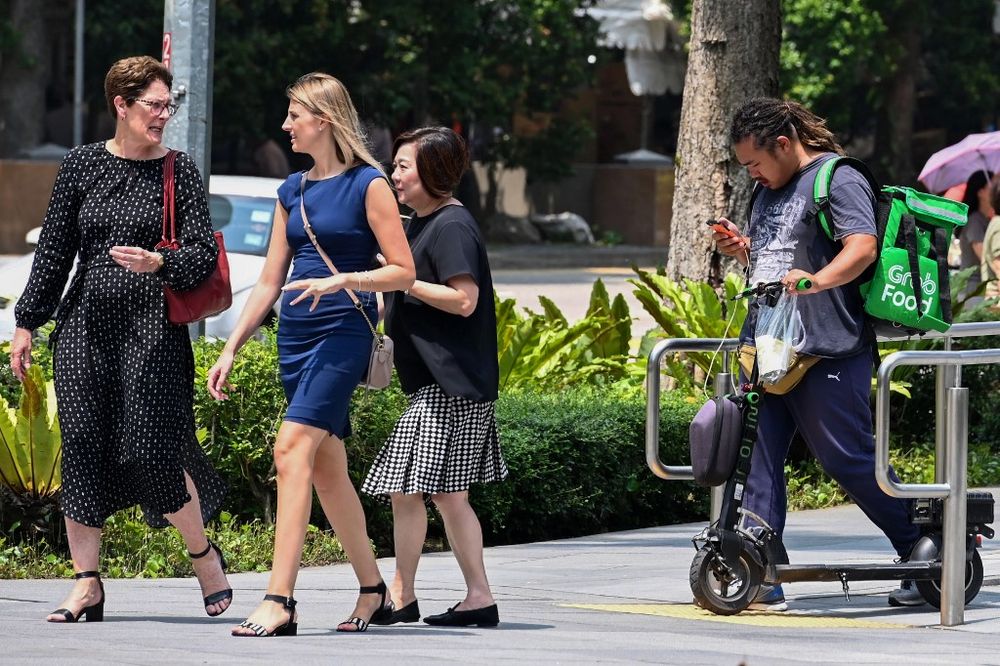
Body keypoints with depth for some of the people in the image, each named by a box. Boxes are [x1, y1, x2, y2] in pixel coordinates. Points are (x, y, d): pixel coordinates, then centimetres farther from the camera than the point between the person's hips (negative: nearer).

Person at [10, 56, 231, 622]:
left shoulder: (180, 171, 3)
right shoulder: (83, 164, 8)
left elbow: (204, 254, -2)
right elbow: (55, 249, 11)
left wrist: (158, 263, -22)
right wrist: (27, 322, 9)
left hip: (154, 331, -2)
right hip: (86, 327, 3)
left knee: (151, 454, -10)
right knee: (83, 450, -1)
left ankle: (205, 554, 13)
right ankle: (87, 584, 6)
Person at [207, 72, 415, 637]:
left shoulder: (367, 185, -6)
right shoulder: (293, 191, 15)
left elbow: (403, 272, -8)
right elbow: (270, 282, 18)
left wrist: (338, 280, -20)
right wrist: (231, 349, 13)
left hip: (344, 332, -8)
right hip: (295, 335, 8)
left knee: (293, 448, -19)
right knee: (326, 467, 10)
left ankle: (280, 602, -25)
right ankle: (374, 593, 21)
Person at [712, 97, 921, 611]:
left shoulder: (839, 180, -7)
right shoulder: (771, 191, 21)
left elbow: (863, 247, -21)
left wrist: (816, 279, -37)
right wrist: (743, 249, 10)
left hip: (827, 354, -8)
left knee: (848, 458, -2)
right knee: (759, 460, -1)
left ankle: (920, 550, 16)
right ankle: (759, 581, -3)